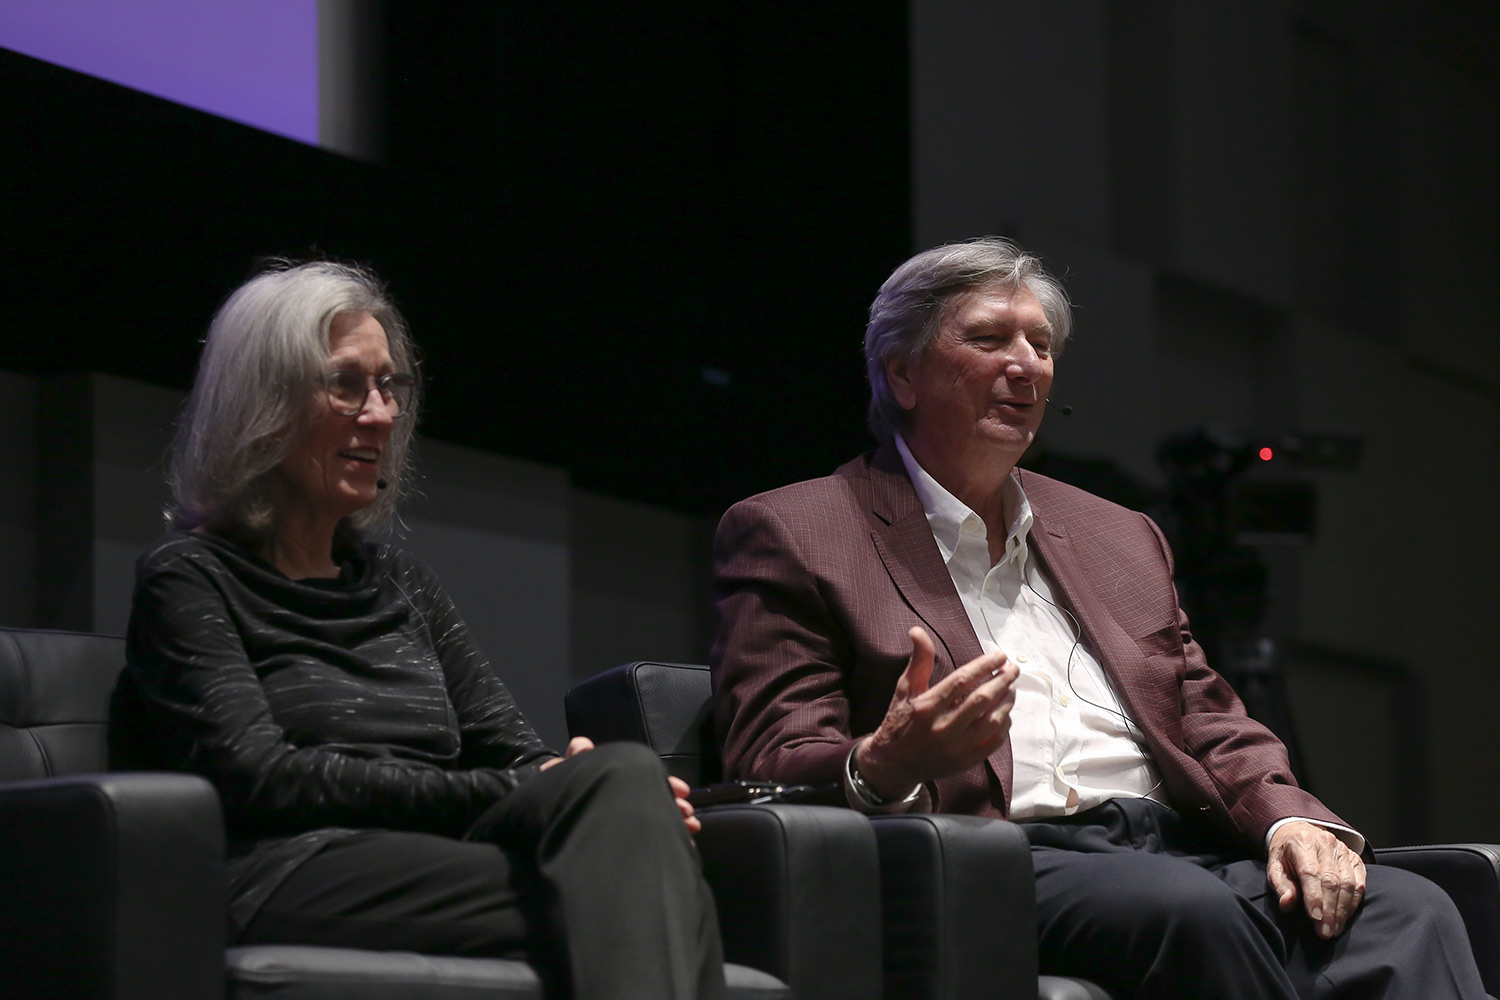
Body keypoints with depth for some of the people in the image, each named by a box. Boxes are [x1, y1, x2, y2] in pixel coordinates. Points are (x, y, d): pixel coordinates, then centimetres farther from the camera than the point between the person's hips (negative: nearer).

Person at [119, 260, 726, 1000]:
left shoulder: (399, 583, 29)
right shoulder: (189, 579, 9)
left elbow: (511, 751, 18)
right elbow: (261, 778, -6)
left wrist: (614, 793, -8)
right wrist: (503, 797, -12)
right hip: (288, 878, -5)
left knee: (627, 773, -31)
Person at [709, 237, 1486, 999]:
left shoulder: (1119, 537, 28)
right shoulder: (791, 534, 9)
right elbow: (771, 770, 0)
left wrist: (1292, 820, 1)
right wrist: (883, 768, -24)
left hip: (1179, 848, 6)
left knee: (1405, 910, -24)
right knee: (1191, 910, -37)